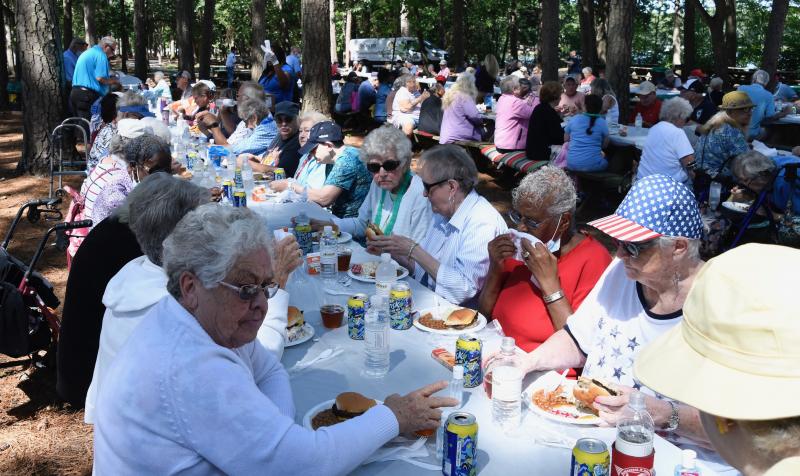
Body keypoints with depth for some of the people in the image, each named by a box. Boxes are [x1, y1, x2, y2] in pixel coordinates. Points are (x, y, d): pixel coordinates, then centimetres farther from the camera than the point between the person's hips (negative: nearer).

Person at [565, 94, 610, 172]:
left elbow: (566, 139, 15)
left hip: (572, 164, 2)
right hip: (592, 165, -2)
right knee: (605, 161, 29)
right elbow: (605, 145, 7)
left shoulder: (574, 119, 3)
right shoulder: (602, 123, -2)